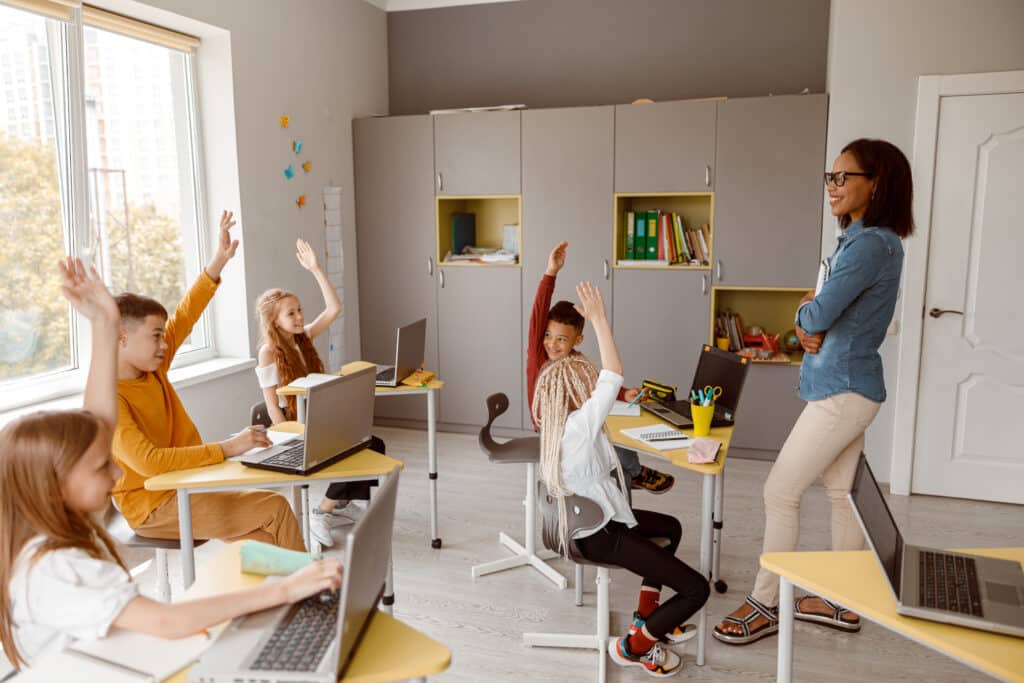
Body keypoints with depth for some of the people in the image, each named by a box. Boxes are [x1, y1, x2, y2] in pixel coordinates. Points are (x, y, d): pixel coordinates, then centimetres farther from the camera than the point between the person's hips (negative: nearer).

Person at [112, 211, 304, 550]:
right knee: (275, 509, -15)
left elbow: (183, 318, 8)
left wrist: (218, 263, 3)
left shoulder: (152, 370, 2)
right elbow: (148, 461, -32)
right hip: (152, 505, -8)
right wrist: (226, 448, -32)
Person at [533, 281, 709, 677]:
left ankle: (647, 617, 32)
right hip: (601, 536, -10)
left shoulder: (556, 424, 0)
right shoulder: (580, 425, -26)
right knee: (697, 589, -8)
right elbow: (613, 377, -33)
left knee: (671, 527, 32)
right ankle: (634, 646, 11)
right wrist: (599, 319, -30)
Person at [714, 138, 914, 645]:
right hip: (845, 386, 10)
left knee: (780, 492, -5)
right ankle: (844, 603, 27)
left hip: (841, 391, -10)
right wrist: (806, 324, -7)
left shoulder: (870, 244, -19)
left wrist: (806, 311, -1)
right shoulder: (861, 239, 14)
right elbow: (820, 308, 15)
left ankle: (765, 606, 8)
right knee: (841, 494, 15)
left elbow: (818, 314, -24)